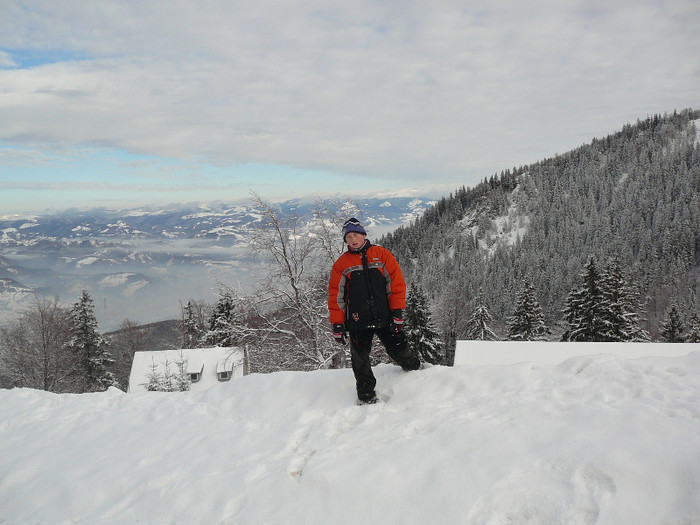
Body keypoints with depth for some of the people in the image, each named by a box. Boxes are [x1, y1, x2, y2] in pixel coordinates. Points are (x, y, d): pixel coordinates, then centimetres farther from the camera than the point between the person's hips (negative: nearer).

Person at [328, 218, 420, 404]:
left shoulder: (382, 254, 6)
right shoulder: (341, 263, 7)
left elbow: (396, 282, 3)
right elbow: (336, 295, 7)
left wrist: (397, 312, -4)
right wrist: (337, 324, 1)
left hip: (385, 318, 0)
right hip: (357, 321, 0)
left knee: (399, 351, 4)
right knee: (360, 359, -2)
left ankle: (416, 370, 34)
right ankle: (366, 394, 16)